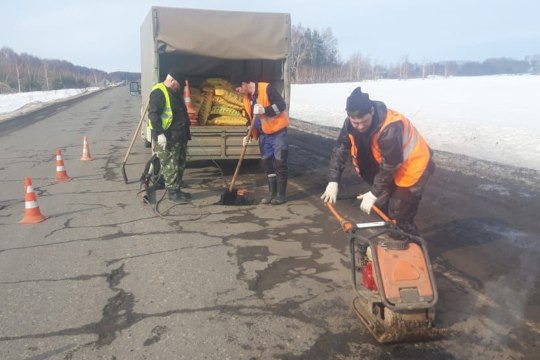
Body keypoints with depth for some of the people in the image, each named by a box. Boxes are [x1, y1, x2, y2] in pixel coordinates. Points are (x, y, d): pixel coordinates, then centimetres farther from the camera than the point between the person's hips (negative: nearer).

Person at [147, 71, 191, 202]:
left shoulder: (174, 93, 17)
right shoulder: (159, 92, -14)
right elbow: (153, 114, -21)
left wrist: (186, 132, 25)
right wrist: (159, 133, -25)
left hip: (179, 137, 10)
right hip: (167, 138, -10)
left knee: (180, 165, 14)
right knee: (170, 167, -4)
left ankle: (177, 190, 23)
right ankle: (173, 193, 4)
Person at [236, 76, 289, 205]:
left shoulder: (266, 88, -15)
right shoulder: (247, 99, 8)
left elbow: (282, 105, -20)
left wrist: (264, 110, -30)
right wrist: (249, 135, 4)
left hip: (278, 132, -8)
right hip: (263, 135, 8)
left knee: (280, 163, -3)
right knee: (267, 163, 10)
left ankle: (281, 194, 5)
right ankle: (272, 192, 20)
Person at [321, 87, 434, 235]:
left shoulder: (390, 128, -37)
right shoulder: (351, 123, -15)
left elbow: (389, 165, -29)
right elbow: (339, 150, -8)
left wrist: (374, 193, -21)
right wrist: (333, 181, -15)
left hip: (413, 166, -7)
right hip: (393, 167, 7)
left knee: (399, 215, -8)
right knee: (382, 206, 13)